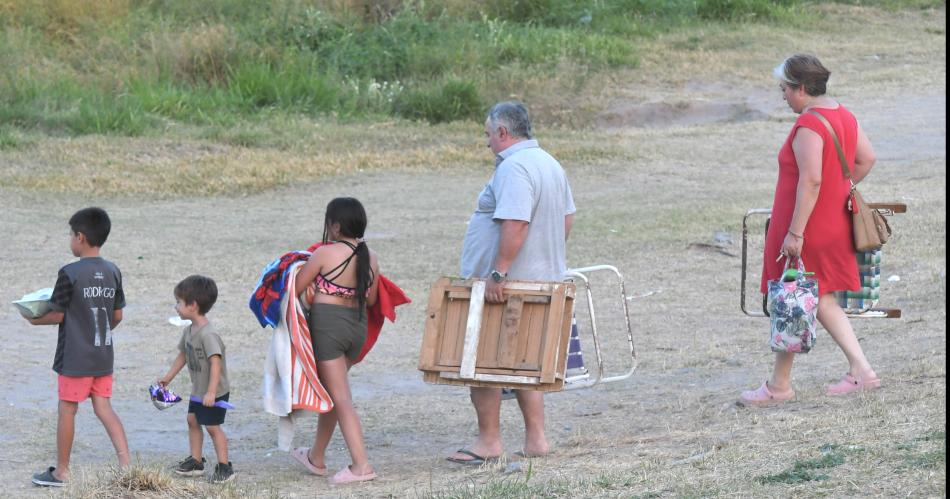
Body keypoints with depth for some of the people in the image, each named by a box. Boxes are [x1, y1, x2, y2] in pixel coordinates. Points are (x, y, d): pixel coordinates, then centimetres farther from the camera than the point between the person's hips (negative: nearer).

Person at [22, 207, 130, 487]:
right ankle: (126, 465, 0)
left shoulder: (70, 274, -16)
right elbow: (117, 315, 10)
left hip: (75, 358, -6)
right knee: (104, 408, 10)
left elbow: (57, 315, -11)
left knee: (67, 411, 6)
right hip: (103, 356, 6)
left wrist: (36, 320, 7)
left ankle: (61, 472, 16)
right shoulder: (113, 272, 2)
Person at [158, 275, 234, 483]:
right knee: (193, 420, 15)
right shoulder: (189, 331, 4)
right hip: (198, 390, 9)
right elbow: (183, 356, 18)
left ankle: (224, 466, 5)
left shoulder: (207, 334, -26)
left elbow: (215, 362, -31)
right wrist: (168, 378, 23)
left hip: (214, 393, -9)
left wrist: (211, 392, -34)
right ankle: (195, 461, 25)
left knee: (212, 426, -4)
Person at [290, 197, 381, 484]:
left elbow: (296, 289, -6)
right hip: (358, 326, 7)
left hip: (327, 322, -7)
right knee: (330, 391, 21)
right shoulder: (370, 258, 3)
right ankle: (316, 458, 33)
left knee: (340, 398, -4)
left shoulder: (325, 254, -13)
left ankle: (361, 465, -12)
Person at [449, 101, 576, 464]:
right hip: (543, 280, 10)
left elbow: (514, 224, -28)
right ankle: (535, 439, 14)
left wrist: (498, 273, -28)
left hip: (508, 284, -10)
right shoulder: (549, 164, 14)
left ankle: (489, 440, 1)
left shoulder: (513, 169, -19)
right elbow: (566, 217, 20)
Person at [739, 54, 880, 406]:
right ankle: (860, 370, 10)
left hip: (807, 231, -9)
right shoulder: (844, 115, 8)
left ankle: (779, 386, 12)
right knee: (822, 301, 17)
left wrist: (795, 232, -26)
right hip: (834, 226, 9)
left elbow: (811, 179, -27)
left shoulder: (808, 124, -21)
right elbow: (866, 159, 15)